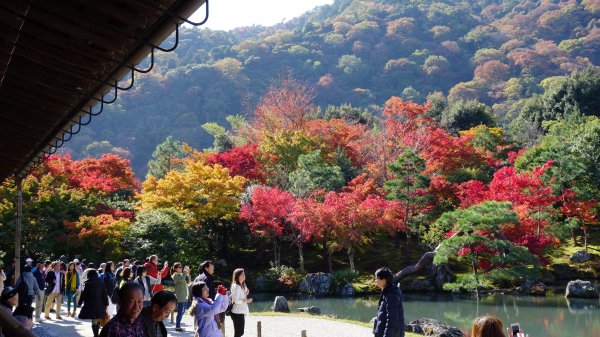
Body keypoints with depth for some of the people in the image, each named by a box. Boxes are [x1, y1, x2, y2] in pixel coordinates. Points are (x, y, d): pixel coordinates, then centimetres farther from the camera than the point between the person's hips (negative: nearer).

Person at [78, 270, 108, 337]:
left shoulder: (88, 283, -9)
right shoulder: (101, 282, 1)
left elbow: (84, 294, -5)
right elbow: (105, 294, 2)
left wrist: (79, 303, 8)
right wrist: (106, 304, 8)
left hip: (91, 305, -4)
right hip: (100, 304, 4)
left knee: (94, 321, 1)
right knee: (98, 321, 14)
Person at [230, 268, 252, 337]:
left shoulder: (242, 286, 13)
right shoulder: (236, 286, -17)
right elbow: (235, 300, -23)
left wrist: (246, 294, 2)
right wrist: (246, 300, -25)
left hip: (241, 312, 10)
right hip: (237, 313, -10)